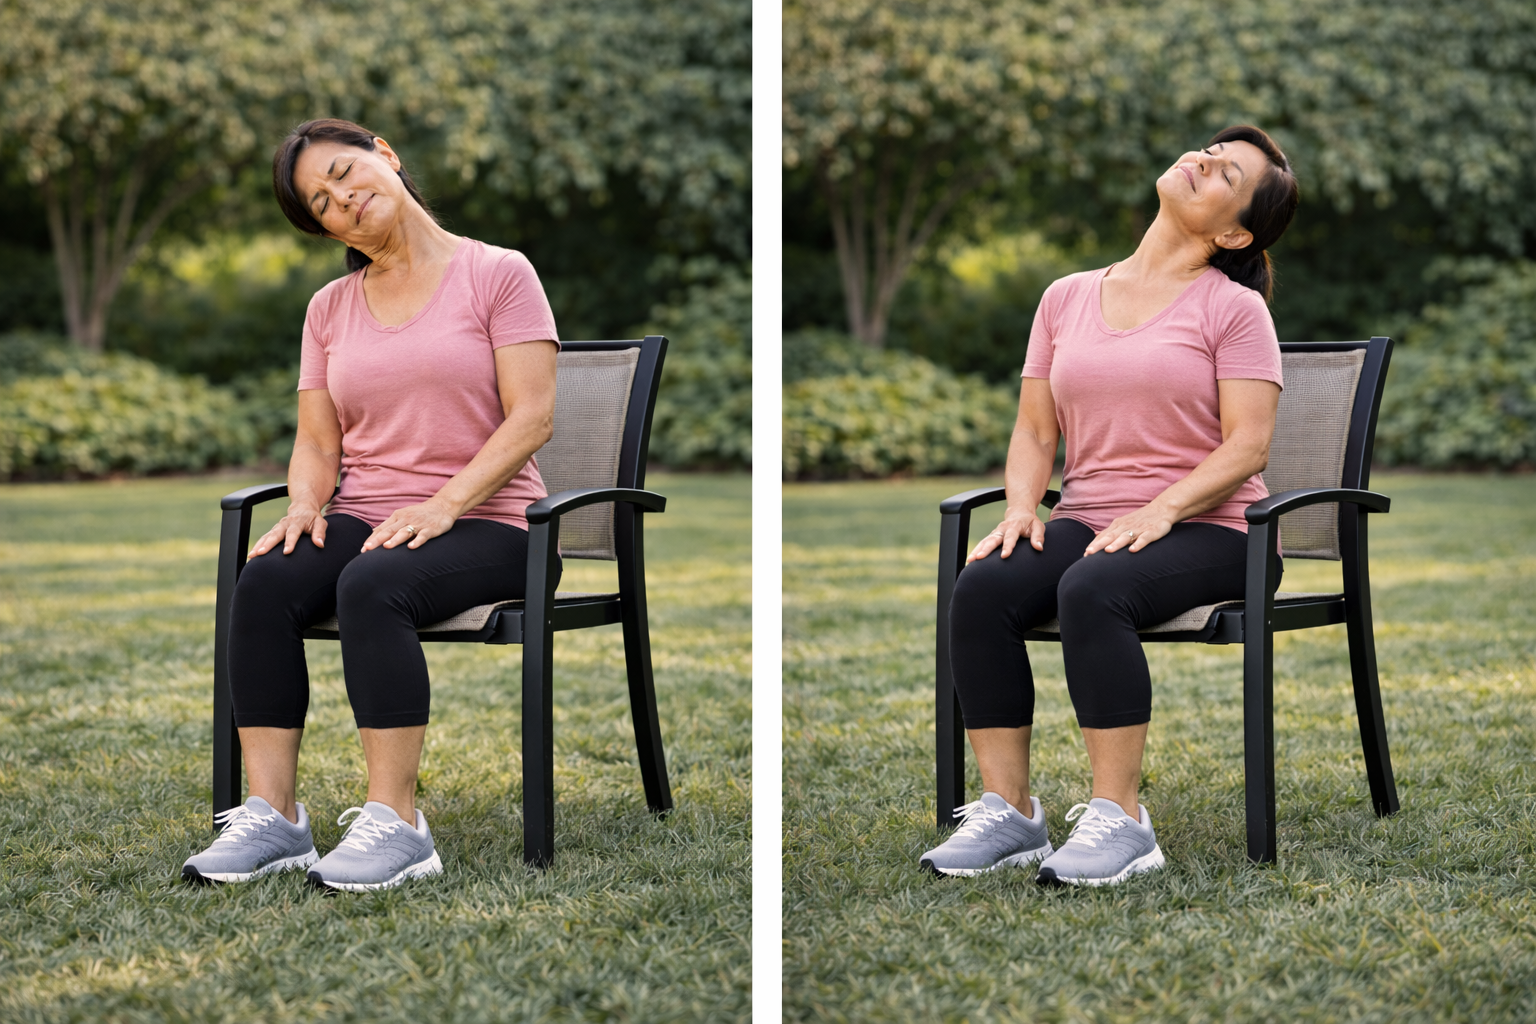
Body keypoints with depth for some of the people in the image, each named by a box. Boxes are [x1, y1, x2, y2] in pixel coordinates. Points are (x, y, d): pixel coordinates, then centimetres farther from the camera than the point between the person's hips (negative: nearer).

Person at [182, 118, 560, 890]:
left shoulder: (497, 275, 1)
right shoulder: (330, 307, 18)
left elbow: (532, 415, -8)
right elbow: (317, 442, 15)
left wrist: (442, 506, -19)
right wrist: (304, 505, -9)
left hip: (483, 523, -4)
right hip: (361, 520, 5)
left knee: (372, 586, -36)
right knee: (266, 578, -28)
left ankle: (394, 822, -34)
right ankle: (271, 815, -29)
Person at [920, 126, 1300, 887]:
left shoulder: (1234, 308, 2)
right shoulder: (1067, 297, 16)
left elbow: (1247, 444, -7)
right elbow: (1034, 430, 15)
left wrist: (1159, 512, -22)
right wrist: (1021, 509, -5)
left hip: (1203, 530, -4)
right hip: (1086, 519, 4)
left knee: (1092, 590, -35)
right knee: (982, 587, -26)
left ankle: (1117, 819, -29)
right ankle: (1007, 810, -20)